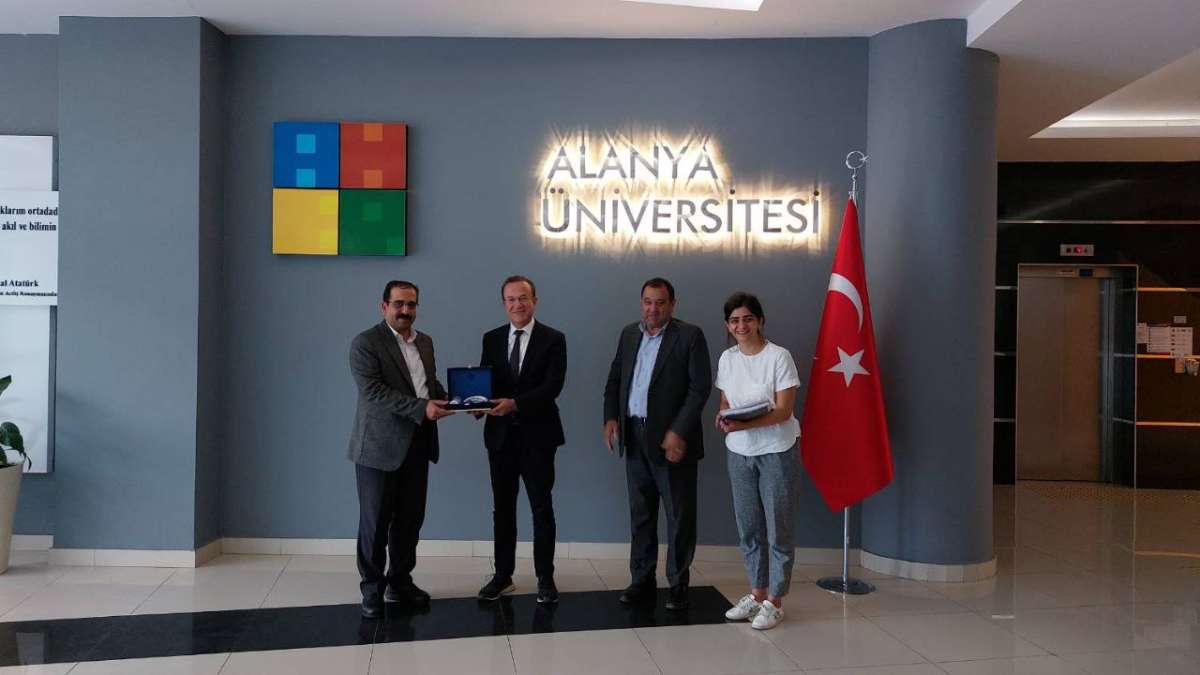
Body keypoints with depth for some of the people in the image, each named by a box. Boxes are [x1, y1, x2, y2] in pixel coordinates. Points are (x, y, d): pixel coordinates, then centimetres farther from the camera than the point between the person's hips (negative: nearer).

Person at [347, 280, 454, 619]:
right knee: (375, 522, 5)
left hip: (417, 445, 6)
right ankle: (372, 590, 18)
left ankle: (400, 582, 27)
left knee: (410, 519, 12)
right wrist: (421, 408, -26)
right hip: (380, 446, -6)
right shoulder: (365, 343, -9)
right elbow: (373, 391, -20)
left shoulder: (425, 342, 13)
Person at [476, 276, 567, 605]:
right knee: (502, 508, 11)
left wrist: (514, 403, -26)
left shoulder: (553, 339, -4)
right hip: (500, 434, 4)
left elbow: (553, 386, -14)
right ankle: (503, 575, 23)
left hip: (537, 435, -3)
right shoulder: (492, 339, 8)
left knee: (542, 508, 6)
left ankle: (545, 578, 17)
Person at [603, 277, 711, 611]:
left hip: (671, 439, -5)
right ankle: (641, 581, 22)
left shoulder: (690, 336, -6)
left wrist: (679, 432, -17)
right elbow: (614, 378, 16)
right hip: (634, 438, 5)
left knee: (679, 517, 4)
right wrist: (610, 417, 1)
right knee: (640, 514, 12)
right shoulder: (629, 334, 12)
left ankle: (678, 585, 15)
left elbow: (700, 387, -11)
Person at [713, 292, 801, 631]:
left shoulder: (778, 356, -12)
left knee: (777, 528, 2)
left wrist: (744, 425, -27)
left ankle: (775, 600, 15)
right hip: (739, 451, 5)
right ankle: (757, 592, 27)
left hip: (775, 451, -5)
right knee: (748, 527, 12)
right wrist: (723, 417, -10)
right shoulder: (727, 358, 5)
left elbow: (783, 411, -15)